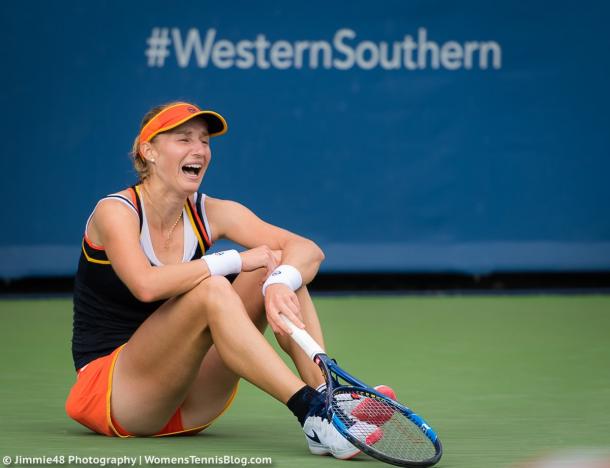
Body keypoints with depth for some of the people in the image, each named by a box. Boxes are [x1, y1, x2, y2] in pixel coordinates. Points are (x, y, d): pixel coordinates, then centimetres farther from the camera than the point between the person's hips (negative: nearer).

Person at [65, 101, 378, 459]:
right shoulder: (115, 212, -11)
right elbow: (146, 285, -33)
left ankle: (330, 395, -28)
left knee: (281, 269, -10)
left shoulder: (212, 214, 3)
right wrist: (236, 261, -25)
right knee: (210, 289, -33)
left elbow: (308, 250, -10)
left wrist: (280, 283, -33)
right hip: (108, 391, -6)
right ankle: (313, 412, -43)